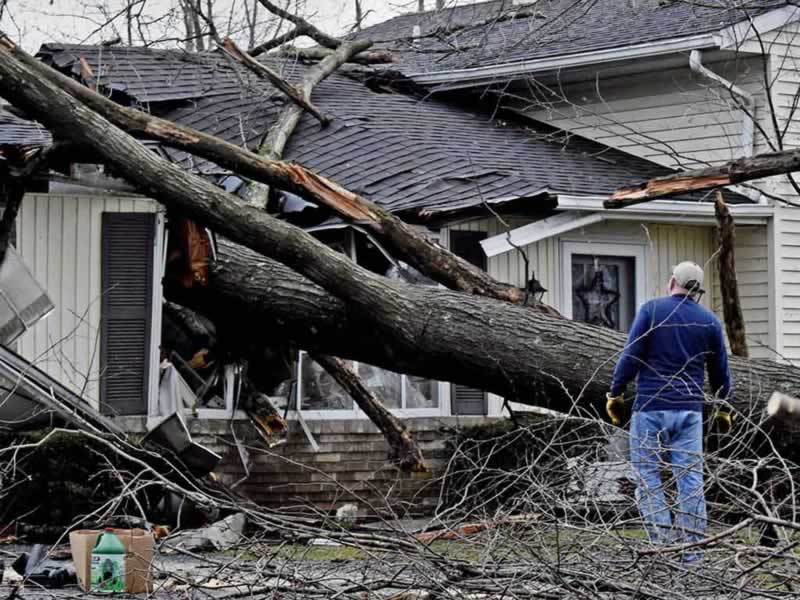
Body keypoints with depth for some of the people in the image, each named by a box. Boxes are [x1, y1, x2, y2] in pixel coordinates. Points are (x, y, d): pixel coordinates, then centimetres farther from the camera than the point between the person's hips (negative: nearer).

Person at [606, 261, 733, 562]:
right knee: (691, 480, 5)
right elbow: (720, 371, 15)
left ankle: (664, 544, -7)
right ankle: (691, 552, 4)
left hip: (650, 408, -3)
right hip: (690, 410, 3)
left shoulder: (652, 309, -1)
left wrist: (615, 393, 4)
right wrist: (724, 406, 30)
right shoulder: (710, 320, 8)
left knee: (648, 478, 3)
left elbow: (630, 356, -6)